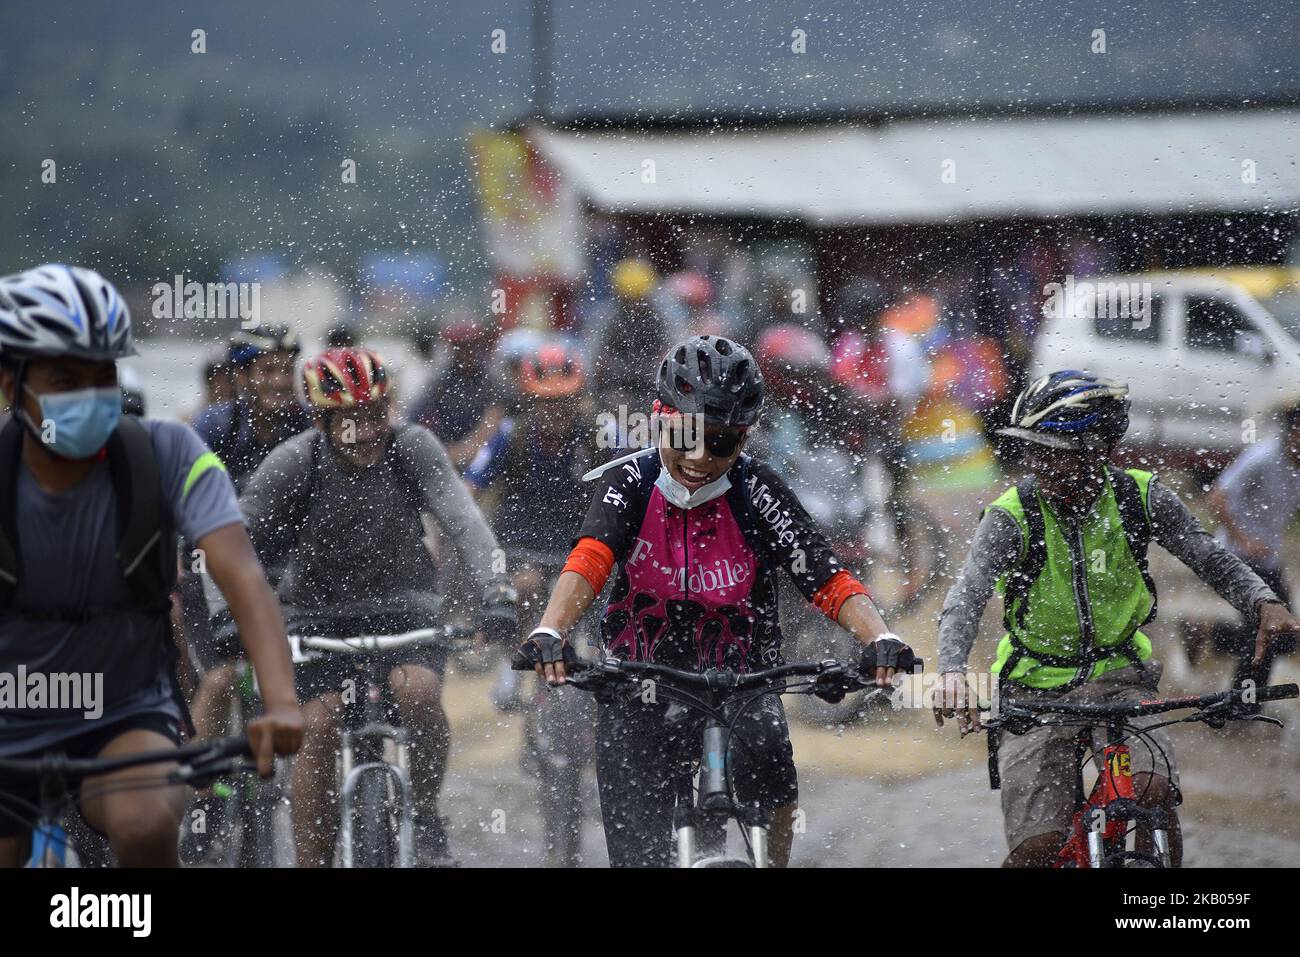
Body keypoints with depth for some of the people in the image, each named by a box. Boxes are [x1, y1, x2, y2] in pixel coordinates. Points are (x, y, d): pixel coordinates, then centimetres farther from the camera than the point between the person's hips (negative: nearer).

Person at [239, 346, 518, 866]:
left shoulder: (411, 447, -18)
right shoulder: (293, 462, -19)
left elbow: (462, 519, -27)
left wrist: (495, 592, -43)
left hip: (402, 603, 0)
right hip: (318, 610, 0)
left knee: (418, 691, -27)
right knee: (317, 727, -18)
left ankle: (425, 813, -3)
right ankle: (311, 861, -10)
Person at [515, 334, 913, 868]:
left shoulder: (755, 492, -10)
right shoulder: (630, 483, -9)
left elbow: (829, 582, -17)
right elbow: (587, 563, -26)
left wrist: (882, 640, -36)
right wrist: (548, 633, -45)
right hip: (639, 693, 1)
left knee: (766, 754, -32)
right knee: (638, 856, -7)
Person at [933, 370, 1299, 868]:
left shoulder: (1141, 499, -8)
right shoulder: (1011, 516, -15)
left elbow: (1212, 560, -5)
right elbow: (964, 599, -27)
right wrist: (953, 673, -47)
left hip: (1118, 678, 1)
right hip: (1036, 691, -1)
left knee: (1151, 792, -26)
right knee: (1039, 845, -17)